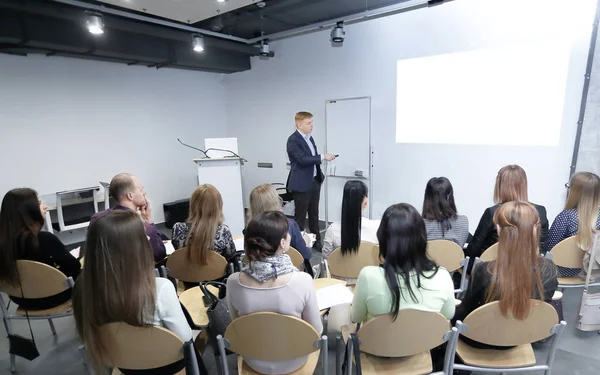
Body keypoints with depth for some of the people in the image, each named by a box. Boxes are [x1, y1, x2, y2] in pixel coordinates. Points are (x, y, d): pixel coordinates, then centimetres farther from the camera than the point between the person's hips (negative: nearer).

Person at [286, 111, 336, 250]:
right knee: (300, 215, 4)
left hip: (315, 180, 8)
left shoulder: (309, 137, 12)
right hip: (302, 183, -8)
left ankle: (316, 241, 30)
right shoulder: (293, 140, -16)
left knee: (314, 214, 17)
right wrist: (323, 156, -25)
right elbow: (303, 159, -26)